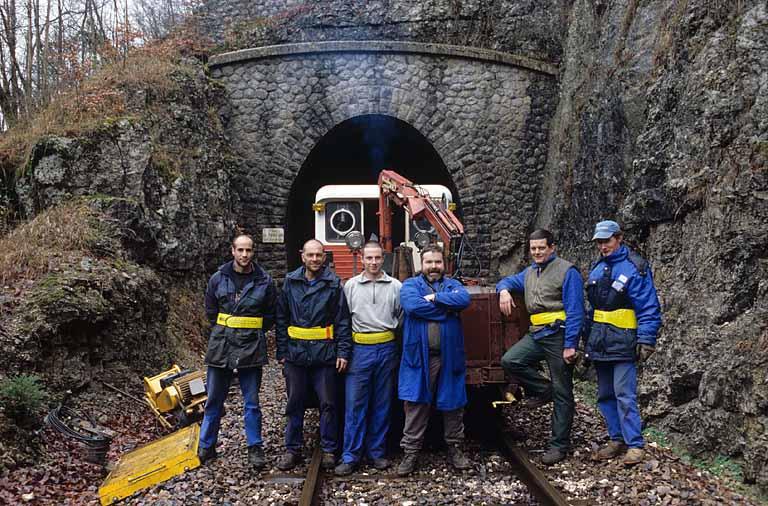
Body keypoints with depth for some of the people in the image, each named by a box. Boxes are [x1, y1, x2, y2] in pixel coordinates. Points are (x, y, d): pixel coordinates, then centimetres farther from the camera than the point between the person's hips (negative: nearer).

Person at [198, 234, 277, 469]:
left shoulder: (264, 281, -2)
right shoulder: (218, 278, 1)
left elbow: (271, 315, 6)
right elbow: (210, 311, 12)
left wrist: (251, 333, 1)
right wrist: (227, 329, 5)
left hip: (251, 348, -1)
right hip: (221, 346, 2)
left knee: (252, 403, 6)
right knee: (214, 400, 10)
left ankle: (255, 448, 18)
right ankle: (206, 447, 24)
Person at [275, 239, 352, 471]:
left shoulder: (333, 283, -1)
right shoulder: (290, 282, 5)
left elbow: (343, 321, -1)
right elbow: (281, 319, 8)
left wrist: (343, 352, -8)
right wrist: (282, 352, 3)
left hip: (325, 353, -2)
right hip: (296, 353, 2)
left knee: (328, 403, 5)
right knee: (295, 403, 10)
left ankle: (329, 449, 19)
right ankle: (293, 449, 22)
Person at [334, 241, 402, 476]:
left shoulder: (395, 286, 4)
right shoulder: (350, 285, 4)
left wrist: (391, 333, 4)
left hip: (386, 349, 1)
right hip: (359, 349, -1)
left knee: (382, 404, 9)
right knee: (354, 403, 0)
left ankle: (377, 452, 20)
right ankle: (350, 456, 7)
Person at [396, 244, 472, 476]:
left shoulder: (452, 285, 12)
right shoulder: (410, 285, 7)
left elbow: (464, 299, -11)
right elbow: (412, 305, -15)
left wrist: (435, 297, -13)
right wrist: (447, 308, -9)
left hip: (450, 355, 2)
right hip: (419, 355, -2)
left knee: (453, 404, 11)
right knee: (415, 404, 1)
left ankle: (455, 448, 26)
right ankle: (411, 452, 10)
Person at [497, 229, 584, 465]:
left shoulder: (567, 272, -6)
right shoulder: (529, 273, 15)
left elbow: (575, 311, -11)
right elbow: (509, 280, 31)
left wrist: (570, 345, -16)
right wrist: (504, 290, 4)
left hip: (559, 336, -7)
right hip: (536, 334, 7)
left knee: (562, 393, 0)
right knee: (510, 360, -15)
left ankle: (559, 445, 10)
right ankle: (542, 390, 7)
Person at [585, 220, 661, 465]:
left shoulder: (634, 268, -8)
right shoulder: (597, 269, 14)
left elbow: (649, 308, -10)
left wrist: (646, 341, -16)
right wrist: (588, 337, 20)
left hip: (623, 342, -7)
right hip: (599, 342, 8)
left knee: (624, 395, -10)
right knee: (605, 395, 12)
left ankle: (635, 445, 0)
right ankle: (617, 440, 23)